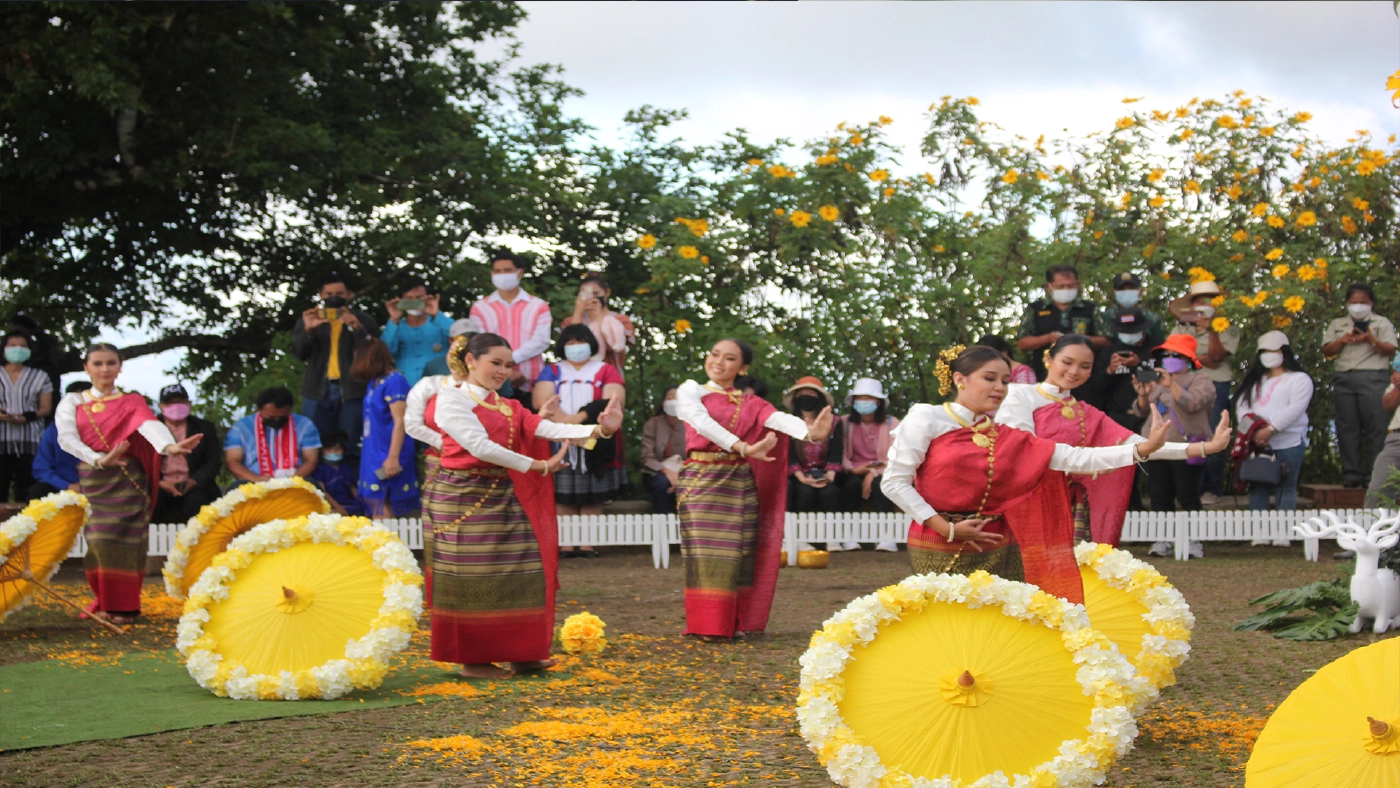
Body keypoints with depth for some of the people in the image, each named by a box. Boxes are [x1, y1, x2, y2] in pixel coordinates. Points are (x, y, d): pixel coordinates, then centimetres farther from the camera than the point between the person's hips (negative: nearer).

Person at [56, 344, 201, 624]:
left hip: (127, 481, -1)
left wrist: (169, 446, -41)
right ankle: (105, 602, 8)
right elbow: (66, 438, -10)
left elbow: (150, 424, -18)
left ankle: (124, 605, -2)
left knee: (124, 541, -8)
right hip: (90, 480, 2)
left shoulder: (131, 402, 4)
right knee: (98, 541, -3)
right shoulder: (72, 402, 8)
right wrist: (99, 459, -27)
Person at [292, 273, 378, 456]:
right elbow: (298, 354, 1)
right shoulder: (308, 319, 12)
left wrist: (357, 329, -20)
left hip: (352, 391, -2)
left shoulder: (363, 320, 6)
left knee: (353, 447, -1)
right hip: (317, 391, 2)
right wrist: (307, 330, -18)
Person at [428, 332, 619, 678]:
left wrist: (598, 429, -17)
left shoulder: (508, 408, 15)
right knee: (473, 581, -3)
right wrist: (539, 466, -16)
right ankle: (472, 659, 6)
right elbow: (480, 446, -17)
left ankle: (519, 653, 10)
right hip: (464, 498, -7)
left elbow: (545, 428, -1)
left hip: (503, 498, 7)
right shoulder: (452, 399, -6)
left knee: (521, 574, 2)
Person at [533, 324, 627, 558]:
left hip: (597, 444, -1)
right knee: (564, 498, -5)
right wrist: (567, 423, -17)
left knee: (592, 498, -5)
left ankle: (587, 545, -6)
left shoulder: (607, 371, 13)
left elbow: (612, 402, -4)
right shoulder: (551, 372, 17)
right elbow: (542, 400, -1)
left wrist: (581, 417, -17)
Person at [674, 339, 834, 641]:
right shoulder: (690, 391, 3)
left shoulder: (750, 403, 10)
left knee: (738, 553, 1)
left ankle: (735, 623, 7)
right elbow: (704, 423, -16)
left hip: (740, 484, 3)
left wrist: (810, 431, -33)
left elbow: (779, 419, -10)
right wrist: (744, 448, -32)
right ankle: (708, 626, -1)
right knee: (708, 554, -6)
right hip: (702, 481, -3)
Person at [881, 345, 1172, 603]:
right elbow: (894, 481, -7)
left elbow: (1073, 458, 1)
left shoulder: (1007, 439, 10)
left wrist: (1142, 449, -9)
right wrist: (947, 528, -12)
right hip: (938, 551, -4)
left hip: (997, 552, 4)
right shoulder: (927, 418, -2)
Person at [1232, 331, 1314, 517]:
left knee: (1285, 489, -2)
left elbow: (1295, 408, -10)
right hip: (1257, 444, 5)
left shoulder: (1299, 379, 4)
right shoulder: (1253, 380, 20)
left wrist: (1270, 429, -19)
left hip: (1288, 444, -5)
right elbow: (1241, 406, 8)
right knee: (1257, 489, 5)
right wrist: (1252, 428, -11)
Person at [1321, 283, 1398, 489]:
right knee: (1347, 428, -1)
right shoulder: (1337, 325, 21)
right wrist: (1342, 341, -3)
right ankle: (1351, 474, 0)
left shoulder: (1382, 323, 12)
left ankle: (1373, 476, -10)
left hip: (1373, 379, -3)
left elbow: (1390, 350, 2)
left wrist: (1372, 340, -13)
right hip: (1344, 378, 3)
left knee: (1376, 427, -9)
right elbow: (1326, 351, 13)